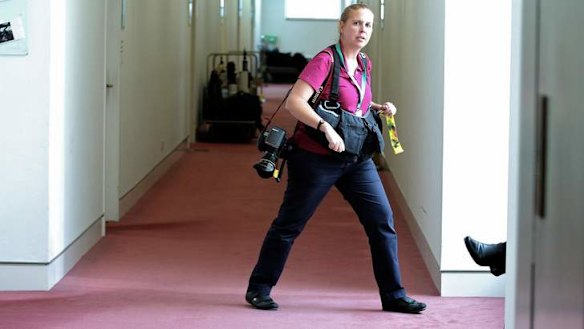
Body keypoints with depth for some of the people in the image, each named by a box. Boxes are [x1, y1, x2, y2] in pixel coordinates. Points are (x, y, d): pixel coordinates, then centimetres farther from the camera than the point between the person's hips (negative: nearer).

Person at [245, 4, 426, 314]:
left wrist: (378, 108, 7)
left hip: (357, 160, 7)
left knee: (382, 221, 1)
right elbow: (294, 102, -23)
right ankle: (258, 289, 18)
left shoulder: (363, 65, 10)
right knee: (289, 224, 4)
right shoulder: (325, 61, -14)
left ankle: (394, 296, 9)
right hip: (316, 158, -7)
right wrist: (325, 127, -34)